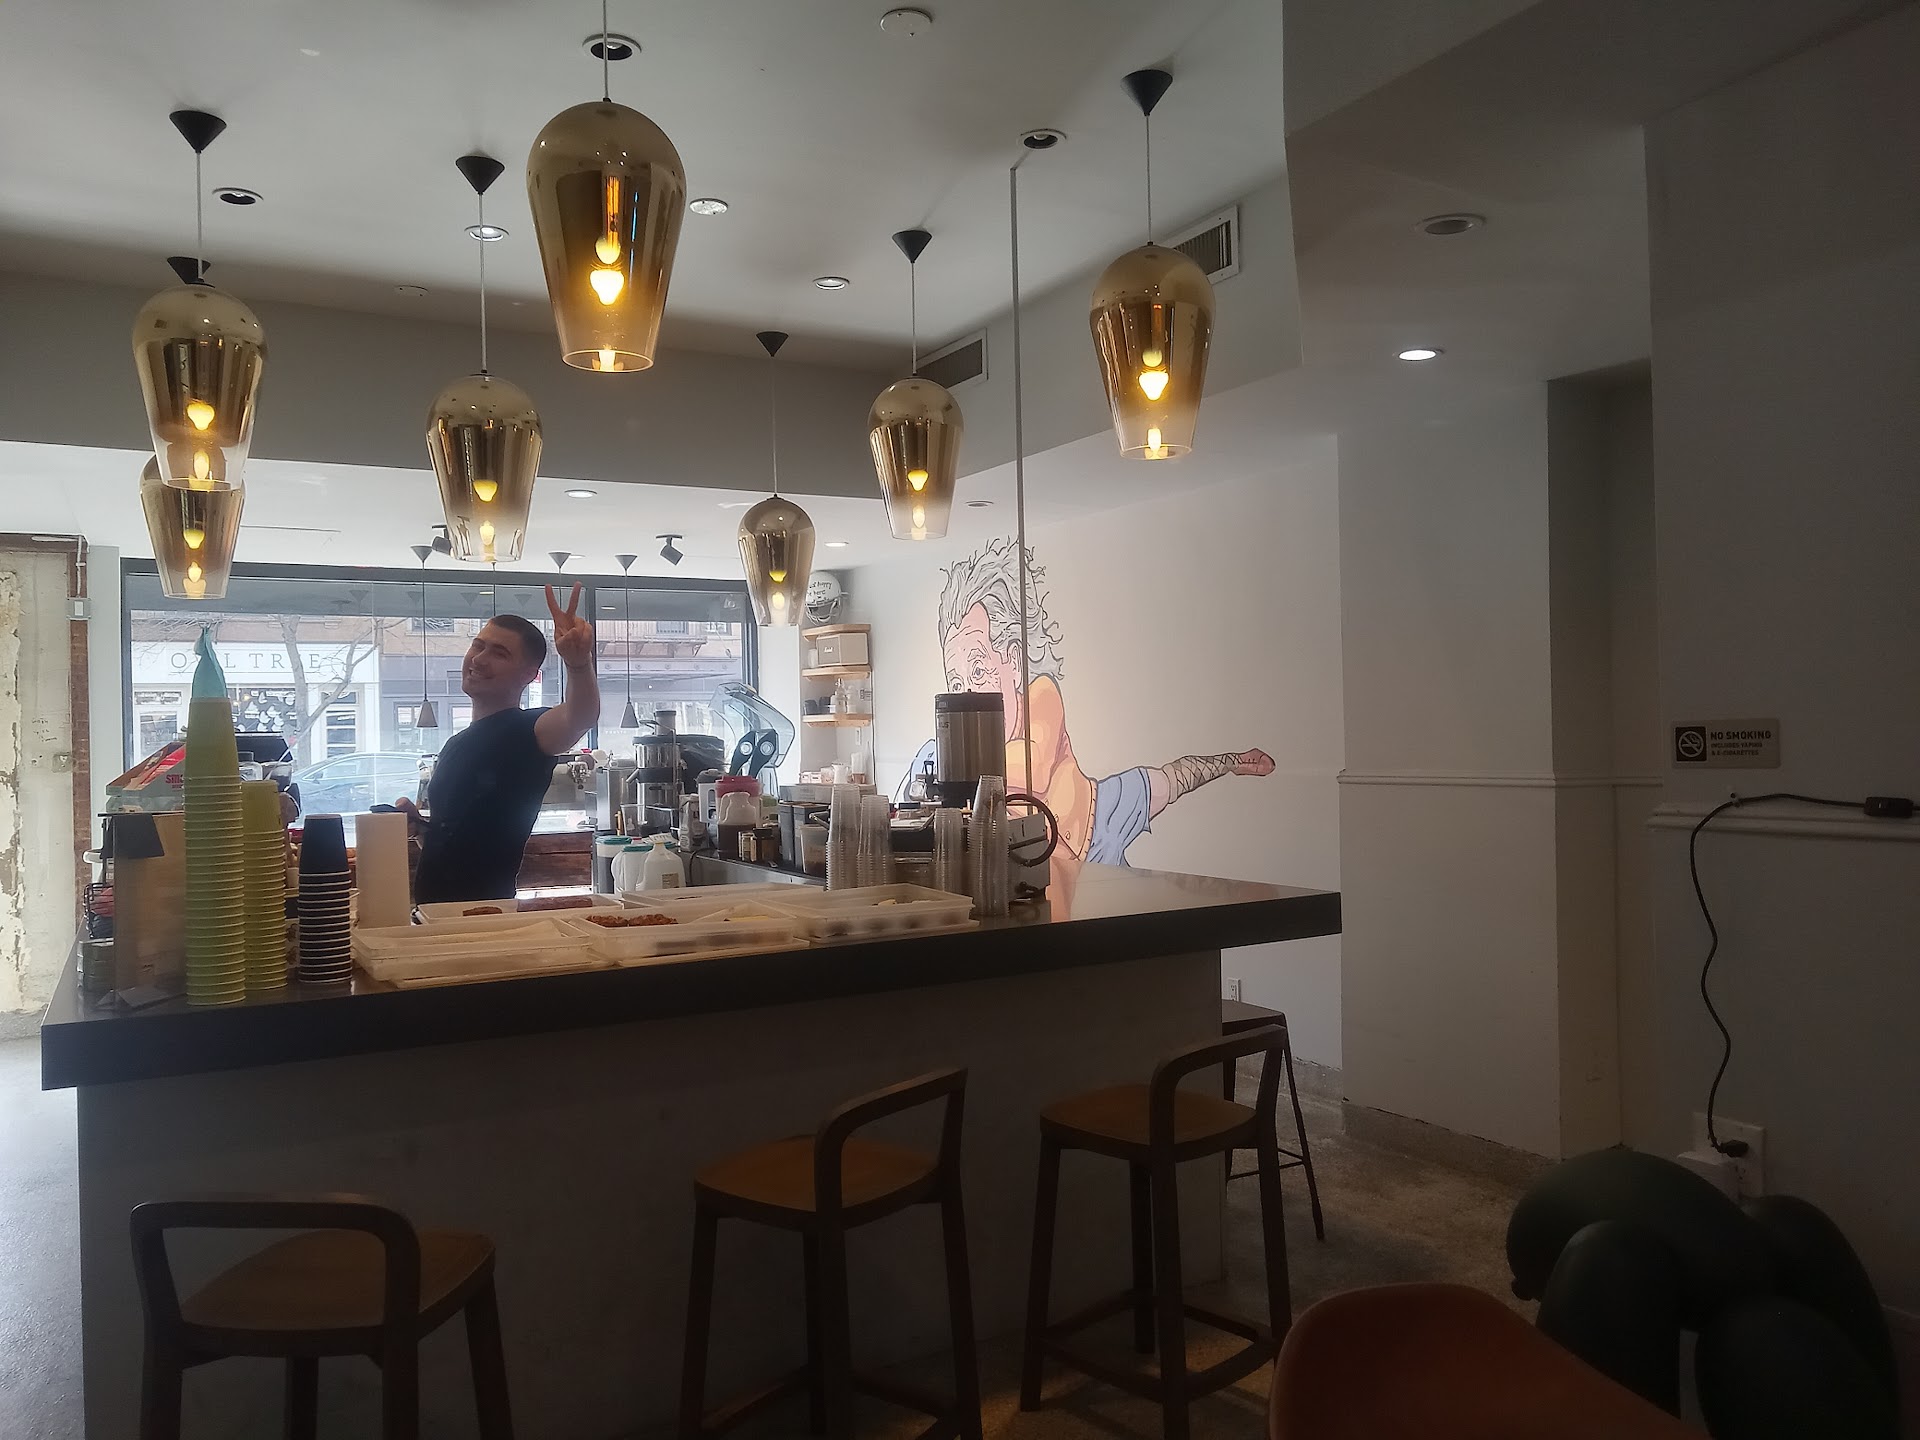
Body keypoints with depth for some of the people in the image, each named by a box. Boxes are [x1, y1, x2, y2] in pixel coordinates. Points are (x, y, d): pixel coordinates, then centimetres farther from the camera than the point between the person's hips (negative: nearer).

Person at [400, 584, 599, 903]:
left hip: (486, 913, -8)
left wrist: (579, 662, -55)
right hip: (432, 908, 8)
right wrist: (417, 822, 4)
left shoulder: (525, 731, -13)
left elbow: (578, 719, -36)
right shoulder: (457, 744, 14)